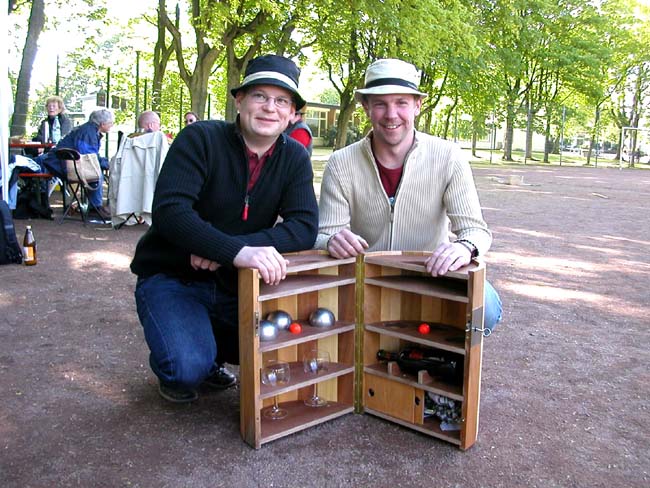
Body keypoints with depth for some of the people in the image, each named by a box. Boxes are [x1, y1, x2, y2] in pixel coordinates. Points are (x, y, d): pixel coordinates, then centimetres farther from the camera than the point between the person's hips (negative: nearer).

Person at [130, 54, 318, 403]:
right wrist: (236, 250, -45)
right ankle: (172, 366, 12)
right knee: (189, 367, -27)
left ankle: (209, 350, 15)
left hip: (233, 283, 5)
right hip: (171, 278, -4)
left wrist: (232, 248, -29)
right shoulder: (200, 139, -15)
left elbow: (304, 228, -16)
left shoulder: (294, 158, -3)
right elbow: (169, 210, -29)